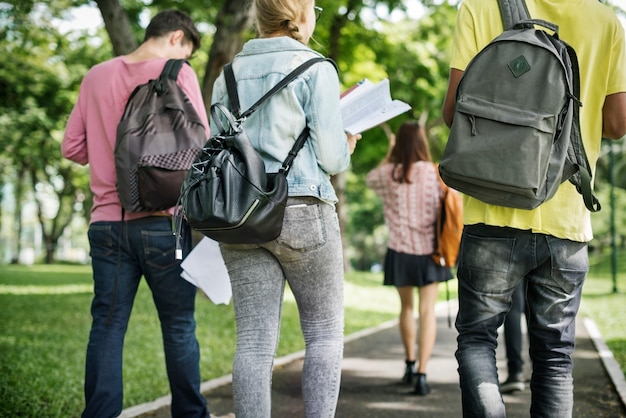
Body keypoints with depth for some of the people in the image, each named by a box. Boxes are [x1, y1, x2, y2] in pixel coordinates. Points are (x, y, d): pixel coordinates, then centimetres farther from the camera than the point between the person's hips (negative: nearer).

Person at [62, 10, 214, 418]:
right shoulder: (178, 74, -4)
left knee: (107, 325, 5)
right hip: (163, 220, -4)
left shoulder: (97, 76, 9)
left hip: (108, 220, 4)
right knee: (179, 327, 7)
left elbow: (73, 148, 11)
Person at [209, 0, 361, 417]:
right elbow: (329, 156, -7)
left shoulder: (228, 75, 13)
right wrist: (348, 147, 13)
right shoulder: (315, 69, -3)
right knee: (325, 332, 8)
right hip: (302, 211, -4)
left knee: (254, 340, 2)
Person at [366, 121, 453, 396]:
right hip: (428, 249, -2)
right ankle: (421, 374, -7)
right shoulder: (434, 172, -8)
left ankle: (410, 364, 34)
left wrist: (390, 154, 22)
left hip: (400, 251, 2)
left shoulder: (388, 173, -4)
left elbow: (370, 179, 18)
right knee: (427, 311, 1)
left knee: (406, 307, 21)